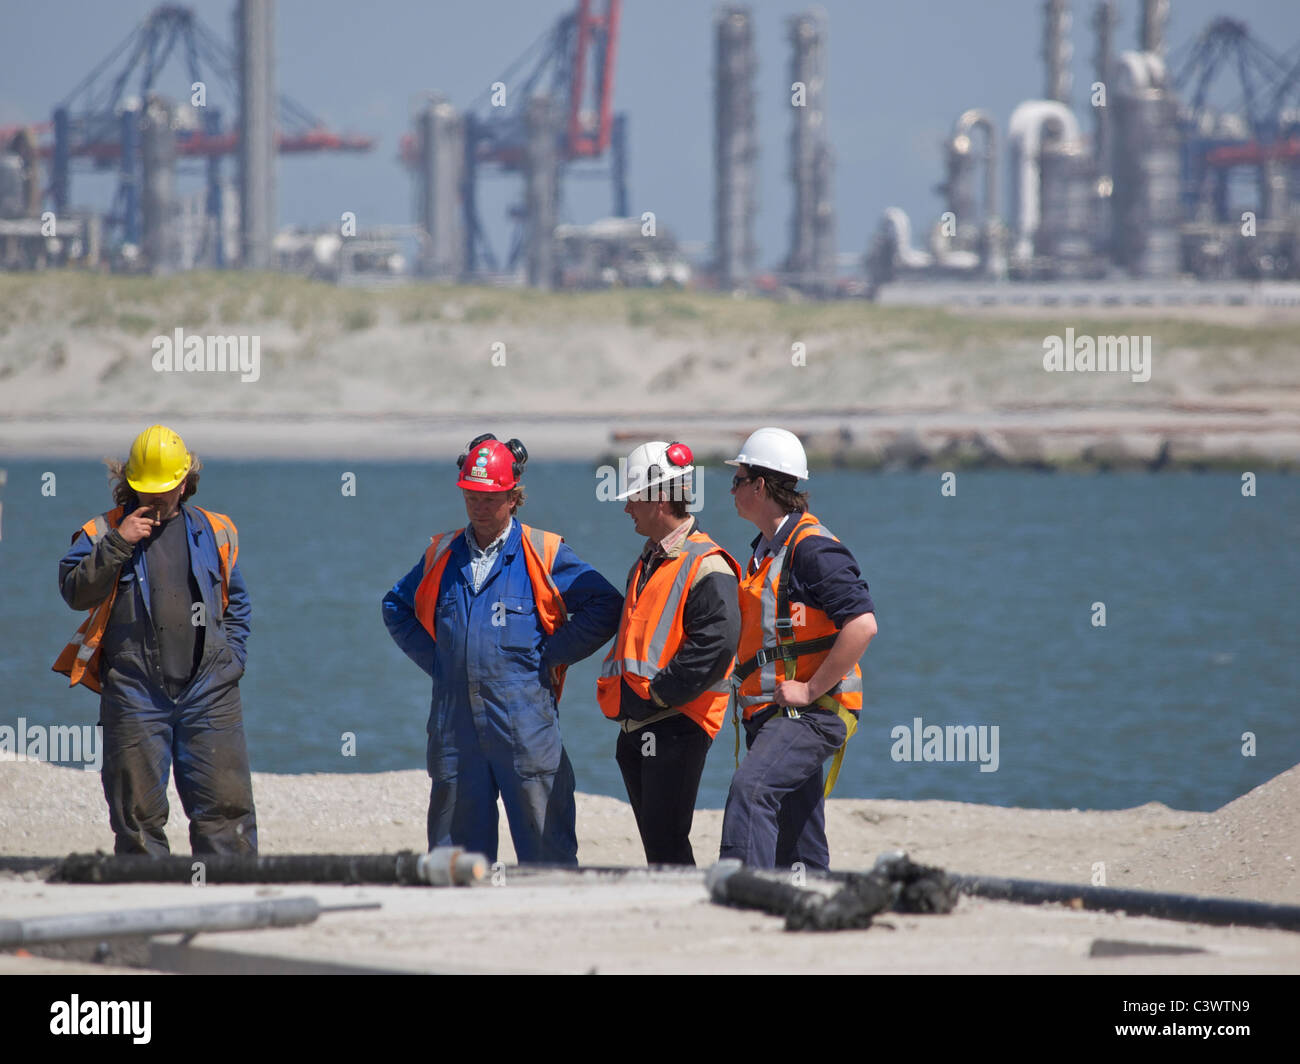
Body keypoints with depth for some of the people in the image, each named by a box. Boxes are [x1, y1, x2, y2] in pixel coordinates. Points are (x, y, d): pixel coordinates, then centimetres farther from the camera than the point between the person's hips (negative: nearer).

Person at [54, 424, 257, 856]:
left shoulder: (215, 532, 14)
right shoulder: (102, 532, 8)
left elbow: (237, 603, 22)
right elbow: (75, 591, -5)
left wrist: (232, 659, 9)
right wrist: (117, 544, -13)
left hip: (209, 690, 1)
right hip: (134, 688, -1)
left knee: (224, 804, -5)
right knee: (137, 809, 1)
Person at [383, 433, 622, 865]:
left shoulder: (543, 554, 0)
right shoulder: (443, 554, 12)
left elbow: (605, 606, -1)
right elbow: (397, 606, 26)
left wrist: (550, 656, -5)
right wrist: (432, 658, 12)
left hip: (524, 723, -4)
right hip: (455, 725, 4)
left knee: (546, 844, -2)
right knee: (455, 842, 7)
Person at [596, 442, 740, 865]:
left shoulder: (706, 567, -12)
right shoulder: (646, 564, 19)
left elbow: (715, 646, -22)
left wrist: (655, 694, -17)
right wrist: (616, 692, 13)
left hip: (678, 725, -9)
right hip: (638, 727, 9)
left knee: (667, 842, -13)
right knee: (655, 842, 11)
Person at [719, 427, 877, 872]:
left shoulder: (813, 549, -13)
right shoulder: (765, 551, 18)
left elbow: (862, 624, -23)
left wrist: (811, 689, -21)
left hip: (811, 713, -10)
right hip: (771, 716, 10)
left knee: (750, 789, -28)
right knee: (800, 855, 10)